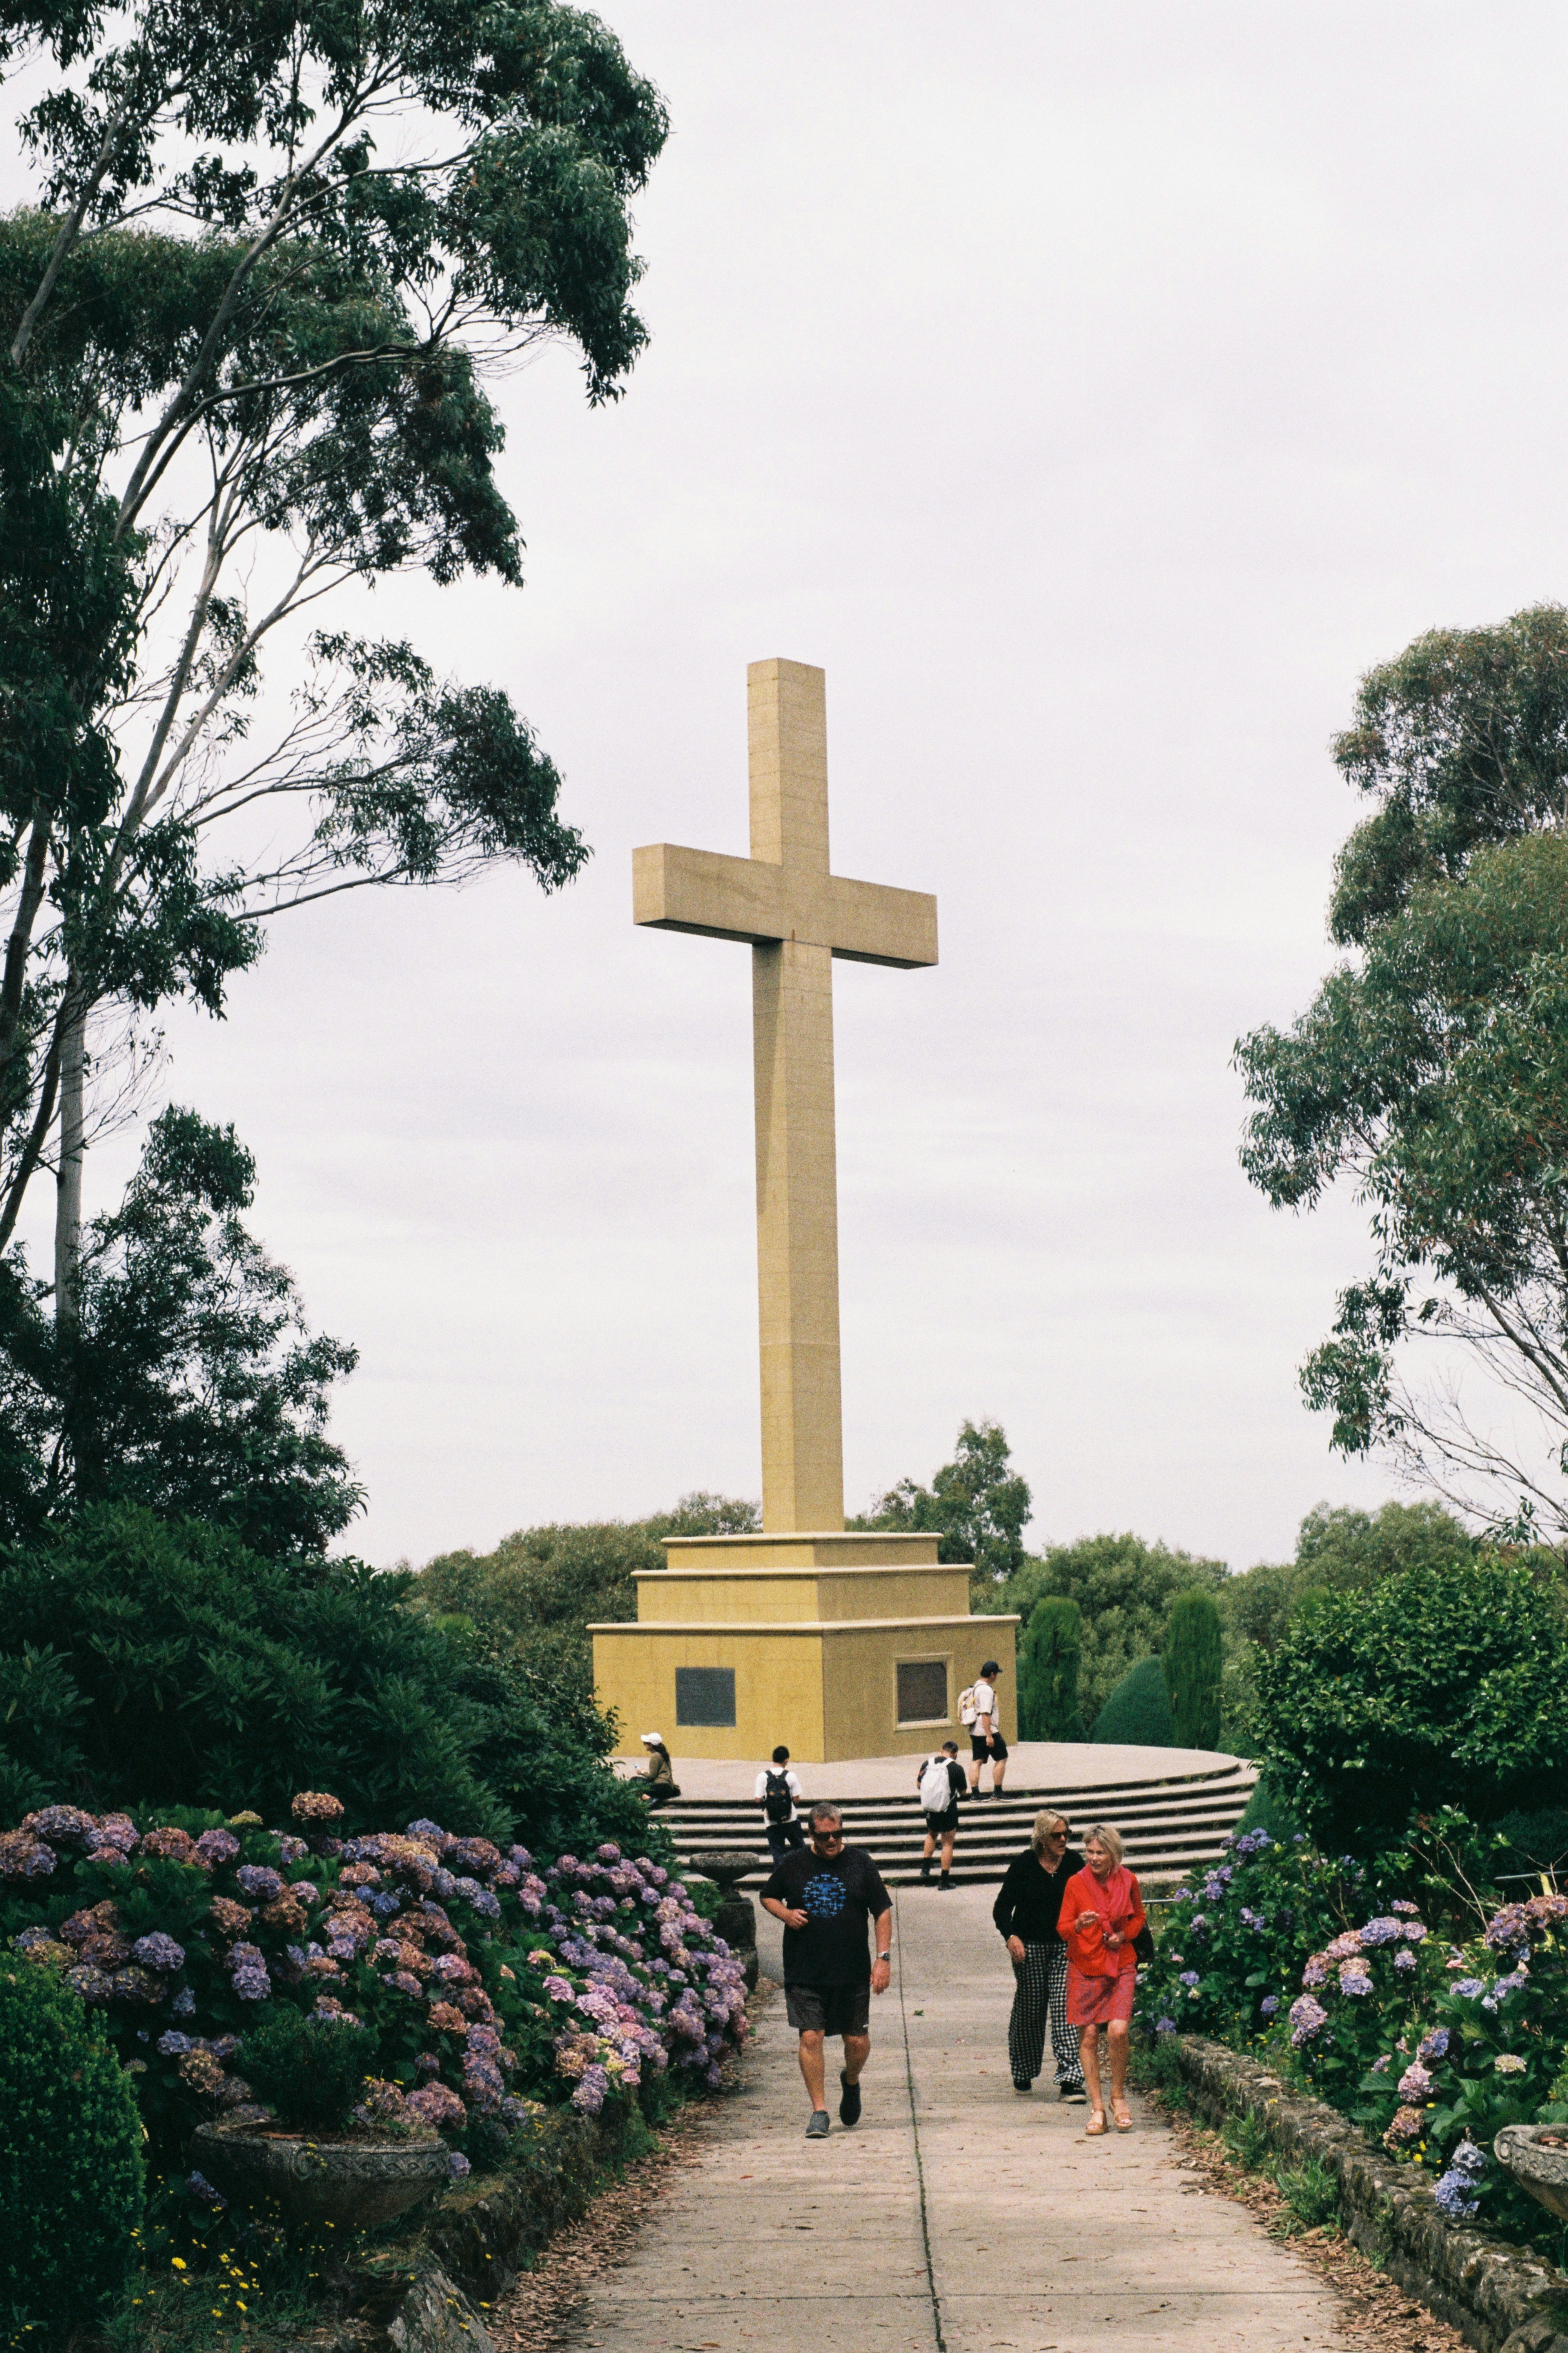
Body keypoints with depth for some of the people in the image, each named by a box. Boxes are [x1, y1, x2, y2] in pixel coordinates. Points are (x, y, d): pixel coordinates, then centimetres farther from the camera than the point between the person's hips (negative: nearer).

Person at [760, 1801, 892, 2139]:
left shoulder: (861, 1863, 2)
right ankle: (819, 2111, 3)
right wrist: (785, 1914, -5)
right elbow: (768, 1897, 18)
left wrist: (883, 1957, -3)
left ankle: (851, 2081, 36)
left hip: (853, 1972, 0)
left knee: (857, 2040, 3)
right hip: (804, 1972, 0)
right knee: (811, 2037, -7)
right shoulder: (791, 1866, 3)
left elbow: (882, 1911, 5)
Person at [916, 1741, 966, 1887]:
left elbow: (919, 1785, 7)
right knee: (948, 1843, 7)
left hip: (929, 1808, 4)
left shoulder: (927, 1764, -2)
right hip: (948, 1811, -4)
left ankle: (925, 1867, 19)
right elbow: (962, 1792, -1)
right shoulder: (957, 1768, -12)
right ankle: (944, 1880, 8)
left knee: (932, 1835, 29)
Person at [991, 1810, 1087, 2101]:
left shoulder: (1074, 1863, 2)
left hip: (1064, 1946, 1)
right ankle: (1023, 2074, 27)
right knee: (1029, 2010, 7)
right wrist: (1011, 1936, -20)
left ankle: (1070, 2080, -12)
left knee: (1065, 2010, -9)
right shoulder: (1024, 1864, -5)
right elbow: (1002, 1908, -3)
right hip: (1029, 1946, -1)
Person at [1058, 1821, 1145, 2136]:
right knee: (1088, 2036, 0)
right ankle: (1097, 2107, 11)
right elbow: (1063, 1927, -2)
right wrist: (1079, 1925, -24)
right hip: (1085, 1966, 0)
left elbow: (1139, 1918, 16)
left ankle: (1118, 2095, 9)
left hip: (1121, 1965, 0)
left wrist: (1124, 1935, -4)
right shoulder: (1076, 1883, -5)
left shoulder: (1127, 1881, 0)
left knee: (1118, 2030, -14)